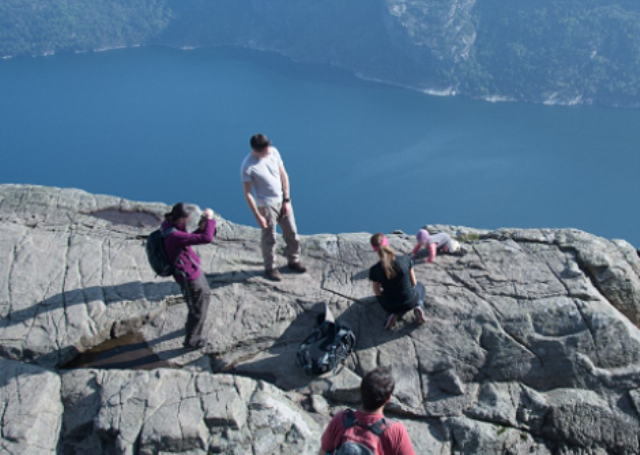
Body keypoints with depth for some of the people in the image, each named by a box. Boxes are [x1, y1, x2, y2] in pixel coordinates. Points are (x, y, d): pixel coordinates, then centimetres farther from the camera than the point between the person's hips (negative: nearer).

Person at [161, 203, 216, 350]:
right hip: (188, 275, -10)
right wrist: (210, 219, -23)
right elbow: (207, 238, -37)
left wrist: (201, 228, -8)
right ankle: (191, 341, 29)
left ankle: (192, 326, 54)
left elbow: (189, 239, 9)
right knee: (198, 308, 9)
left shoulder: (170, 225, -7)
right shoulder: (175, 235, -36)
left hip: (193, 270, 10)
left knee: (205, 294, 31)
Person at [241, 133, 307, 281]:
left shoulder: (274, 152, -10)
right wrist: (258, 216, -15)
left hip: (283, 201, 5)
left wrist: (287, 200, -1)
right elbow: (247, 194, -16)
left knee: (292, 233, 17)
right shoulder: (247, 167, -24)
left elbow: (284, 176, 0)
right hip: (266, 206, -5)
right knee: (269, 239, 9)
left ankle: (294, 260, 39)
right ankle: (270, 268, 30)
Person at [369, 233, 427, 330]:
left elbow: (377, 293, -6)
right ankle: (418, 306, 4)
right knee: (419, 286, 35)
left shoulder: (374, 270, -22)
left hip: (390, 306, 0)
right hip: (410, 302, 0)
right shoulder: (406, 260, -21)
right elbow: (413, 283, -5)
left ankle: (394, 314, 8)